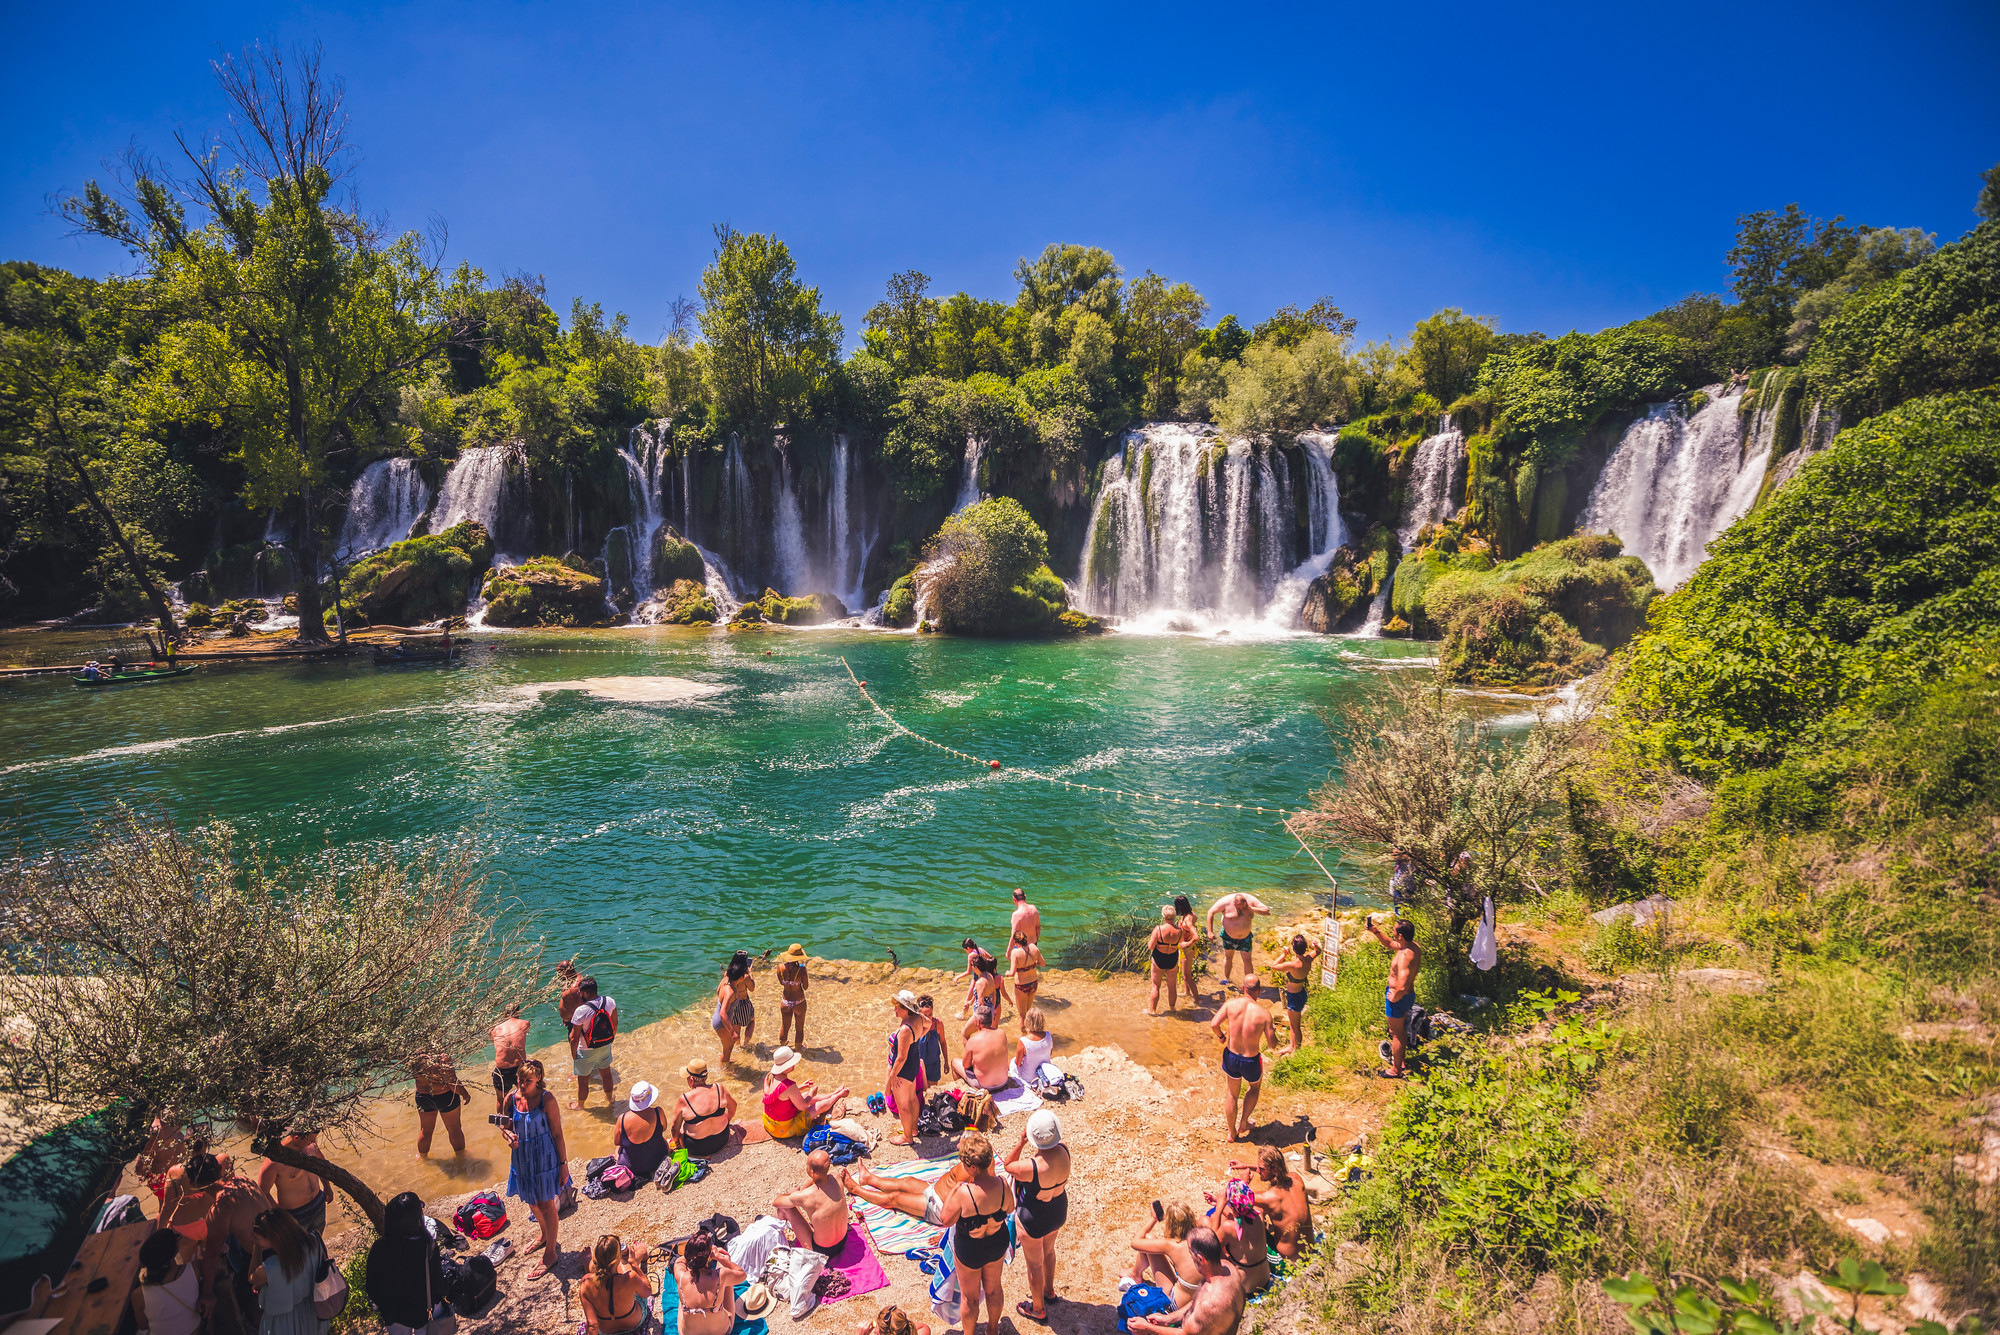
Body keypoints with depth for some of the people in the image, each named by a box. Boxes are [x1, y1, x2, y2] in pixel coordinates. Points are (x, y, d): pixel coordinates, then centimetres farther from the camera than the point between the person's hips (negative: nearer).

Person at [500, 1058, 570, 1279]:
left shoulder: (546, 1099, -22)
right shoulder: (511, 1097, -10)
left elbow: (557, 1134, -15)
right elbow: (503, 1125, 6)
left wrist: (564, 1163, -13)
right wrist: (508, 1135, -18)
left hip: (544, 1157, -5)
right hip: (522, 1157, 5)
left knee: (545, 1204, 6)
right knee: (531, 1202, 24)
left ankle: (551, 1252, 25)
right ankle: (545, 1236, 51)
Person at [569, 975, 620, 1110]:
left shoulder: (581, 1011, -30)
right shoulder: (610, 1002, -15)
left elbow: (574, 1038, -21)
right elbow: (615, 1024, 0)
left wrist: (573, 1055, -6)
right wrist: (611, 1039, 17)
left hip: (587, 1051, -5)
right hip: (605, 1046, 5)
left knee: (583, 1080, 20)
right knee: (606, 1073, 27)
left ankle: (579, 1103, 42)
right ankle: (609, 1097, 47)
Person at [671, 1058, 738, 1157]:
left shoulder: (684, 1099, -23)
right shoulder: (719, 1089, -15)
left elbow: (675, 1127, -9)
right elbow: (733, 1106, 3)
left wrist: (676, 1139, 13)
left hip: (697, 1149, -2)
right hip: (722, 1141, 2)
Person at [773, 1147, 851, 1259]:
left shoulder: (804, 1196, -31)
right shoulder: (835, 1177, -18)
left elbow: (775, 1203, -10)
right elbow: (818, 1175, 10)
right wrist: (801, 1189, 10)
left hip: (822, 1250, -5)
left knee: (784, 1207, 1)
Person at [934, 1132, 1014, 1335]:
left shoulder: (964, 1192, -39)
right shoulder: (1002, 1184, -27)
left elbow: (946, 1219, -22)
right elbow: (1009, 1209, -4)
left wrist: (953, 1188, -16)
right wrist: (992, 1176, -2)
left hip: (969, 1250, -4)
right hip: (997, 1244, 4)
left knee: (969, 1297, 26)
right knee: (993, 1288, 32)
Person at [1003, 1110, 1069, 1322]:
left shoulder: (1031, 1167, -41)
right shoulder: (1063, 1150, -22)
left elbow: (1007, 1165, -20)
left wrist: (1021, 1141, -27)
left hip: (1034, 1219, -6)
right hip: (1058, 1211, 6)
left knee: (1035, 1263, 21)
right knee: (1048, 1251, 33)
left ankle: (1038, 1309, 44)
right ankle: (1049, 1291, 58)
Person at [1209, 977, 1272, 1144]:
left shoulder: (1231, 1003, -16)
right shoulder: (1264, 1014, -21)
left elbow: (1213, 1024, -20)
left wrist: (1221, 1036, 2)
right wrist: (1270, 1027, 7)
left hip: (1231, 1057, 2)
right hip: (1251, 1061, -2)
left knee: (1233, 1094, 26)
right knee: (1254, 1088, 34)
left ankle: (1232, 1133, 41)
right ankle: (1244, 1124, 35)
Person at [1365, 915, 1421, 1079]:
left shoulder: (1405, 956, -35)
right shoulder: (1413, 946, -6)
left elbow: (1402, 987, -40)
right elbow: (1390, 944, 16)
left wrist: (1394, 998, -21)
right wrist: (1376, 932, 5)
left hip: (1399, 998, -9)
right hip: (1409, 995, 9)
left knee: (1396, 1034, 9)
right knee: (1401, 1030, 27)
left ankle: (1395, 1070, 25)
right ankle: (1399, 1060, 46)